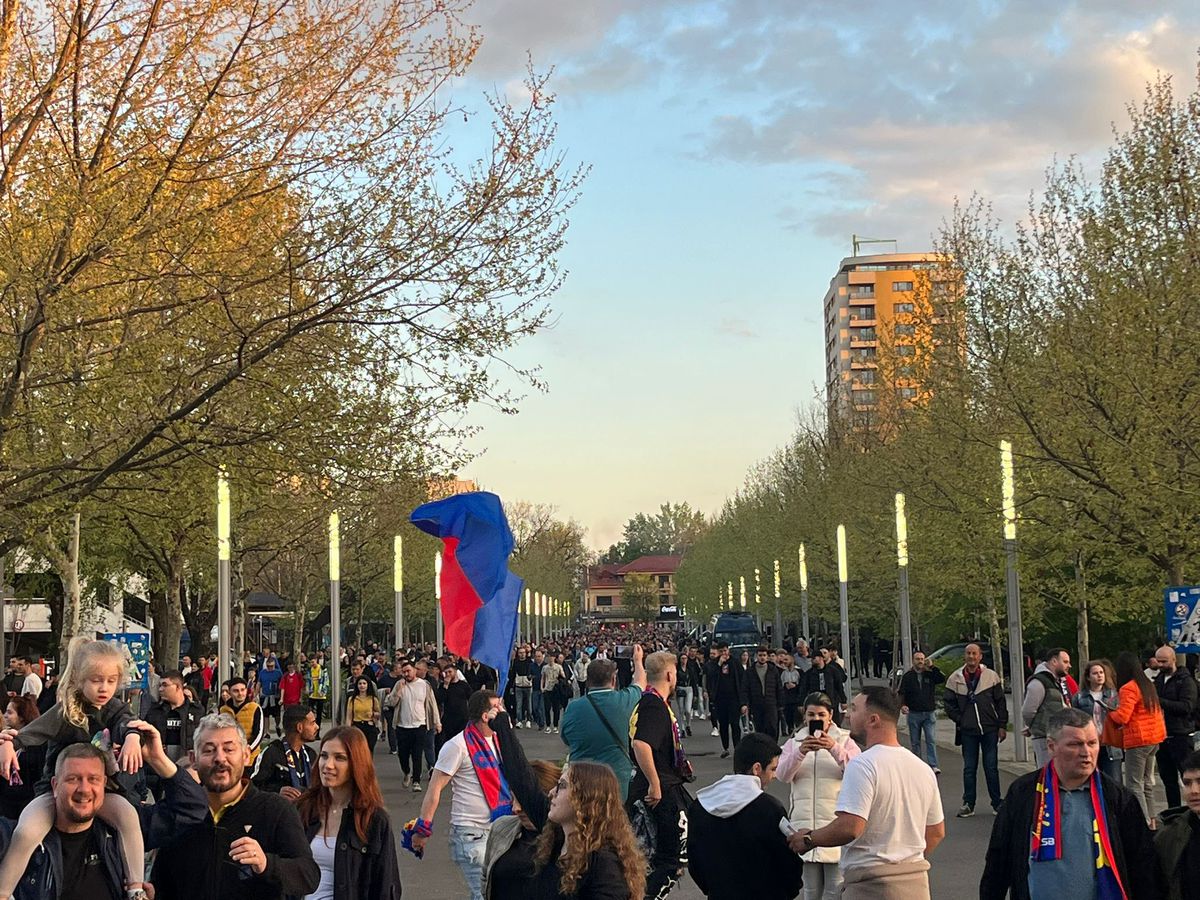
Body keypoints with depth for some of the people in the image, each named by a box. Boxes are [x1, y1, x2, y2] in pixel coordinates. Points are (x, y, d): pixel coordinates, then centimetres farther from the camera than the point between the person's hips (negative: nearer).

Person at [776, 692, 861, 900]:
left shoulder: (844, 741, 6)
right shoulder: (794, 743, 12)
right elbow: (782, 775, -5)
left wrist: (834, 749, -28)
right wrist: (800, 752, -23)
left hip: (836, 822, -2)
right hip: (804, 822, 2)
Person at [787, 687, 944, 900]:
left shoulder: (863, 765, -14)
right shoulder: (923, 769, 11)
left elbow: (850, 827, -22)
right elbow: (937, 832, 18)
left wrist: (808, 839, -7)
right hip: (917, 882, 8)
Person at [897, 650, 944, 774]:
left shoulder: (930, 674, 5)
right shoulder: (907, 676, 3)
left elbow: (942, 679, -12)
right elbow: (901, 693, -2)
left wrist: (932, 667, -15)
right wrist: (902, 705, -20)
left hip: (930, 713, 0)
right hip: (913, 713, 0)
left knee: (931, 740, -9)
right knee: (915, 742, 8)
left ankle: (933, 765, -11)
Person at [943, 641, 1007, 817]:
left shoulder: (991, 676, 0)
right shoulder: (955, 678, 1)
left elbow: (1000, 703, 3)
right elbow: (949, 703, 7)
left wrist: (1002, 726, 0)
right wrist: (960, 720, -2)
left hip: (990, 730, -1)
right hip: (968, 731, 1)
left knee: (991, 767, 5)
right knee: (969, 768, 5)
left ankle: (997, 802, 14)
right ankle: (968, 804, 11)